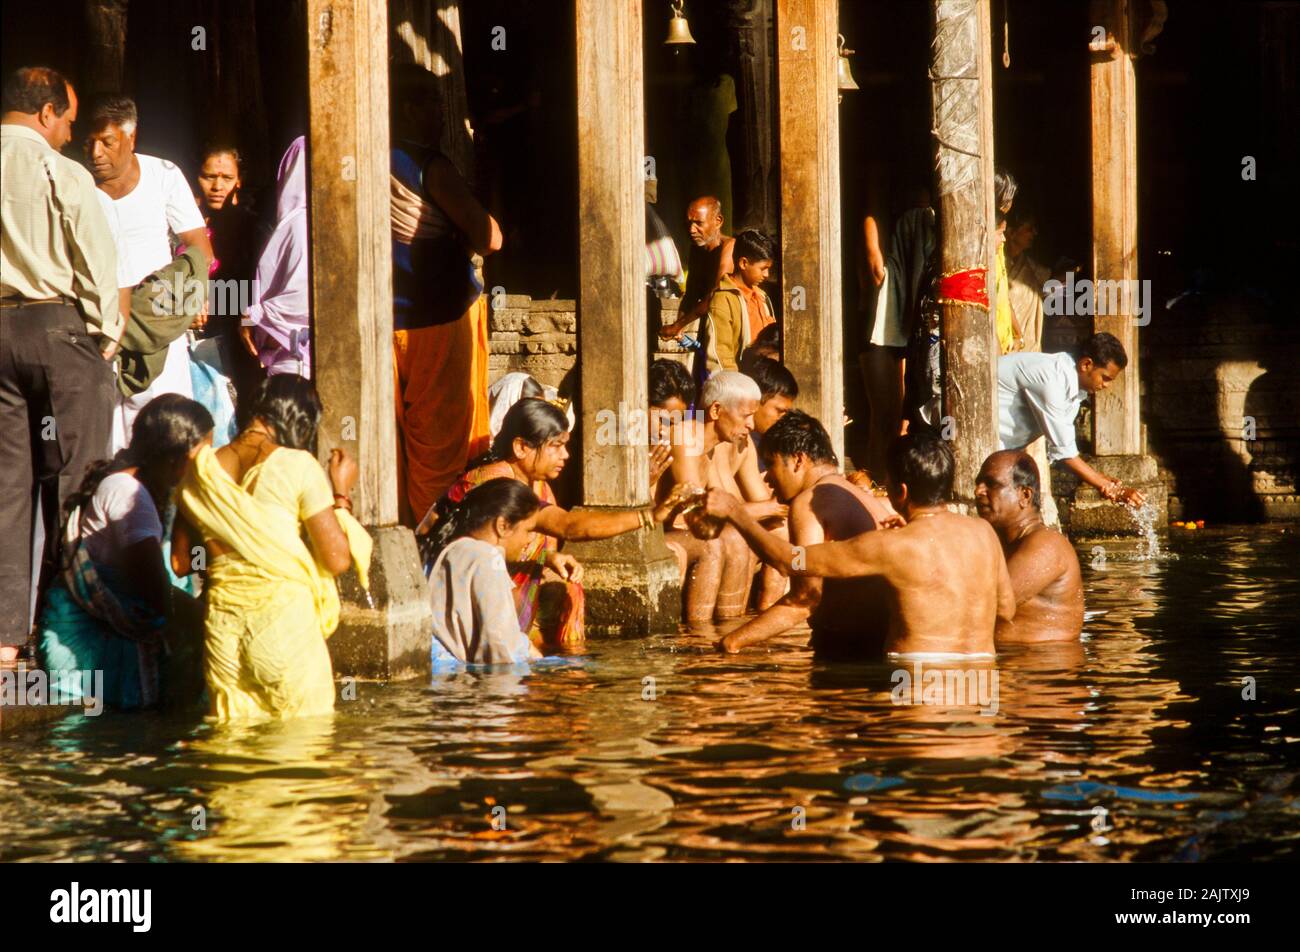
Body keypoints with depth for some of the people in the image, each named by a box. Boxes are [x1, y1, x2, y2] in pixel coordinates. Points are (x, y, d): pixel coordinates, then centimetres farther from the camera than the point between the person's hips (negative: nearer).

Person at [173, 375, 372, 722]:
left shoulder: (201, 469, 4)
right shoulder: (297, 465, -10)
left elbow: (180, 563, 11)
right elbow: (337, 559, -10)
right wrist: (341, 494, 4)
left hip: (222, 625, 5)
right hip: (284, 616, -4)